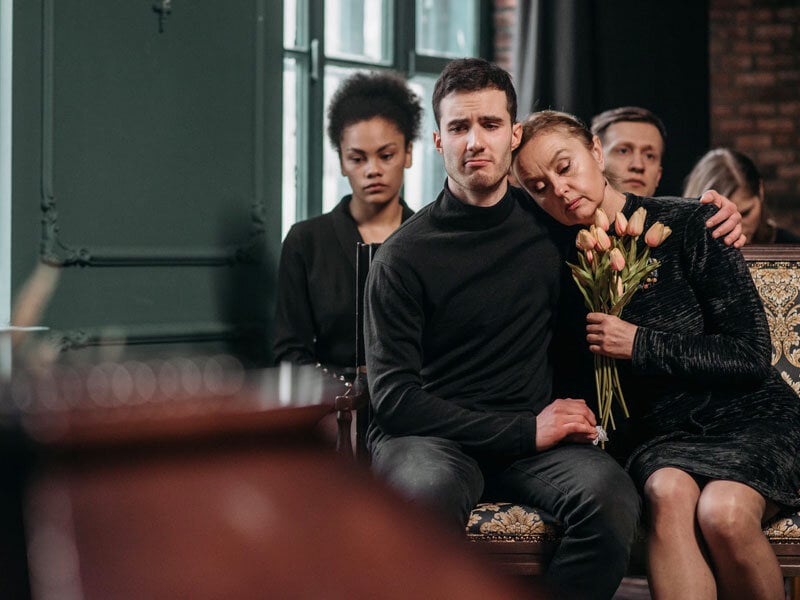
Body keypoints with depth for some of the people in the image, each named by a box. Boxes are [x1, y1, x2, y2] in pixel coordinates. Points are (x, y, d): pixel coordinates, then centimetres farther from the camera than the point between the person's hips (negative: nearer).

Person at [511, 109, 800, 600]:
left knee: (724, 512, -33)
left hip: (747, 414, -2)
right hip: (661, 431, 3)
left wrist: (640, 345, -12)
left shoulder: (689, 225, -6)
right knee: (670, 492, -33)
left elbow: (752, 356, -9)